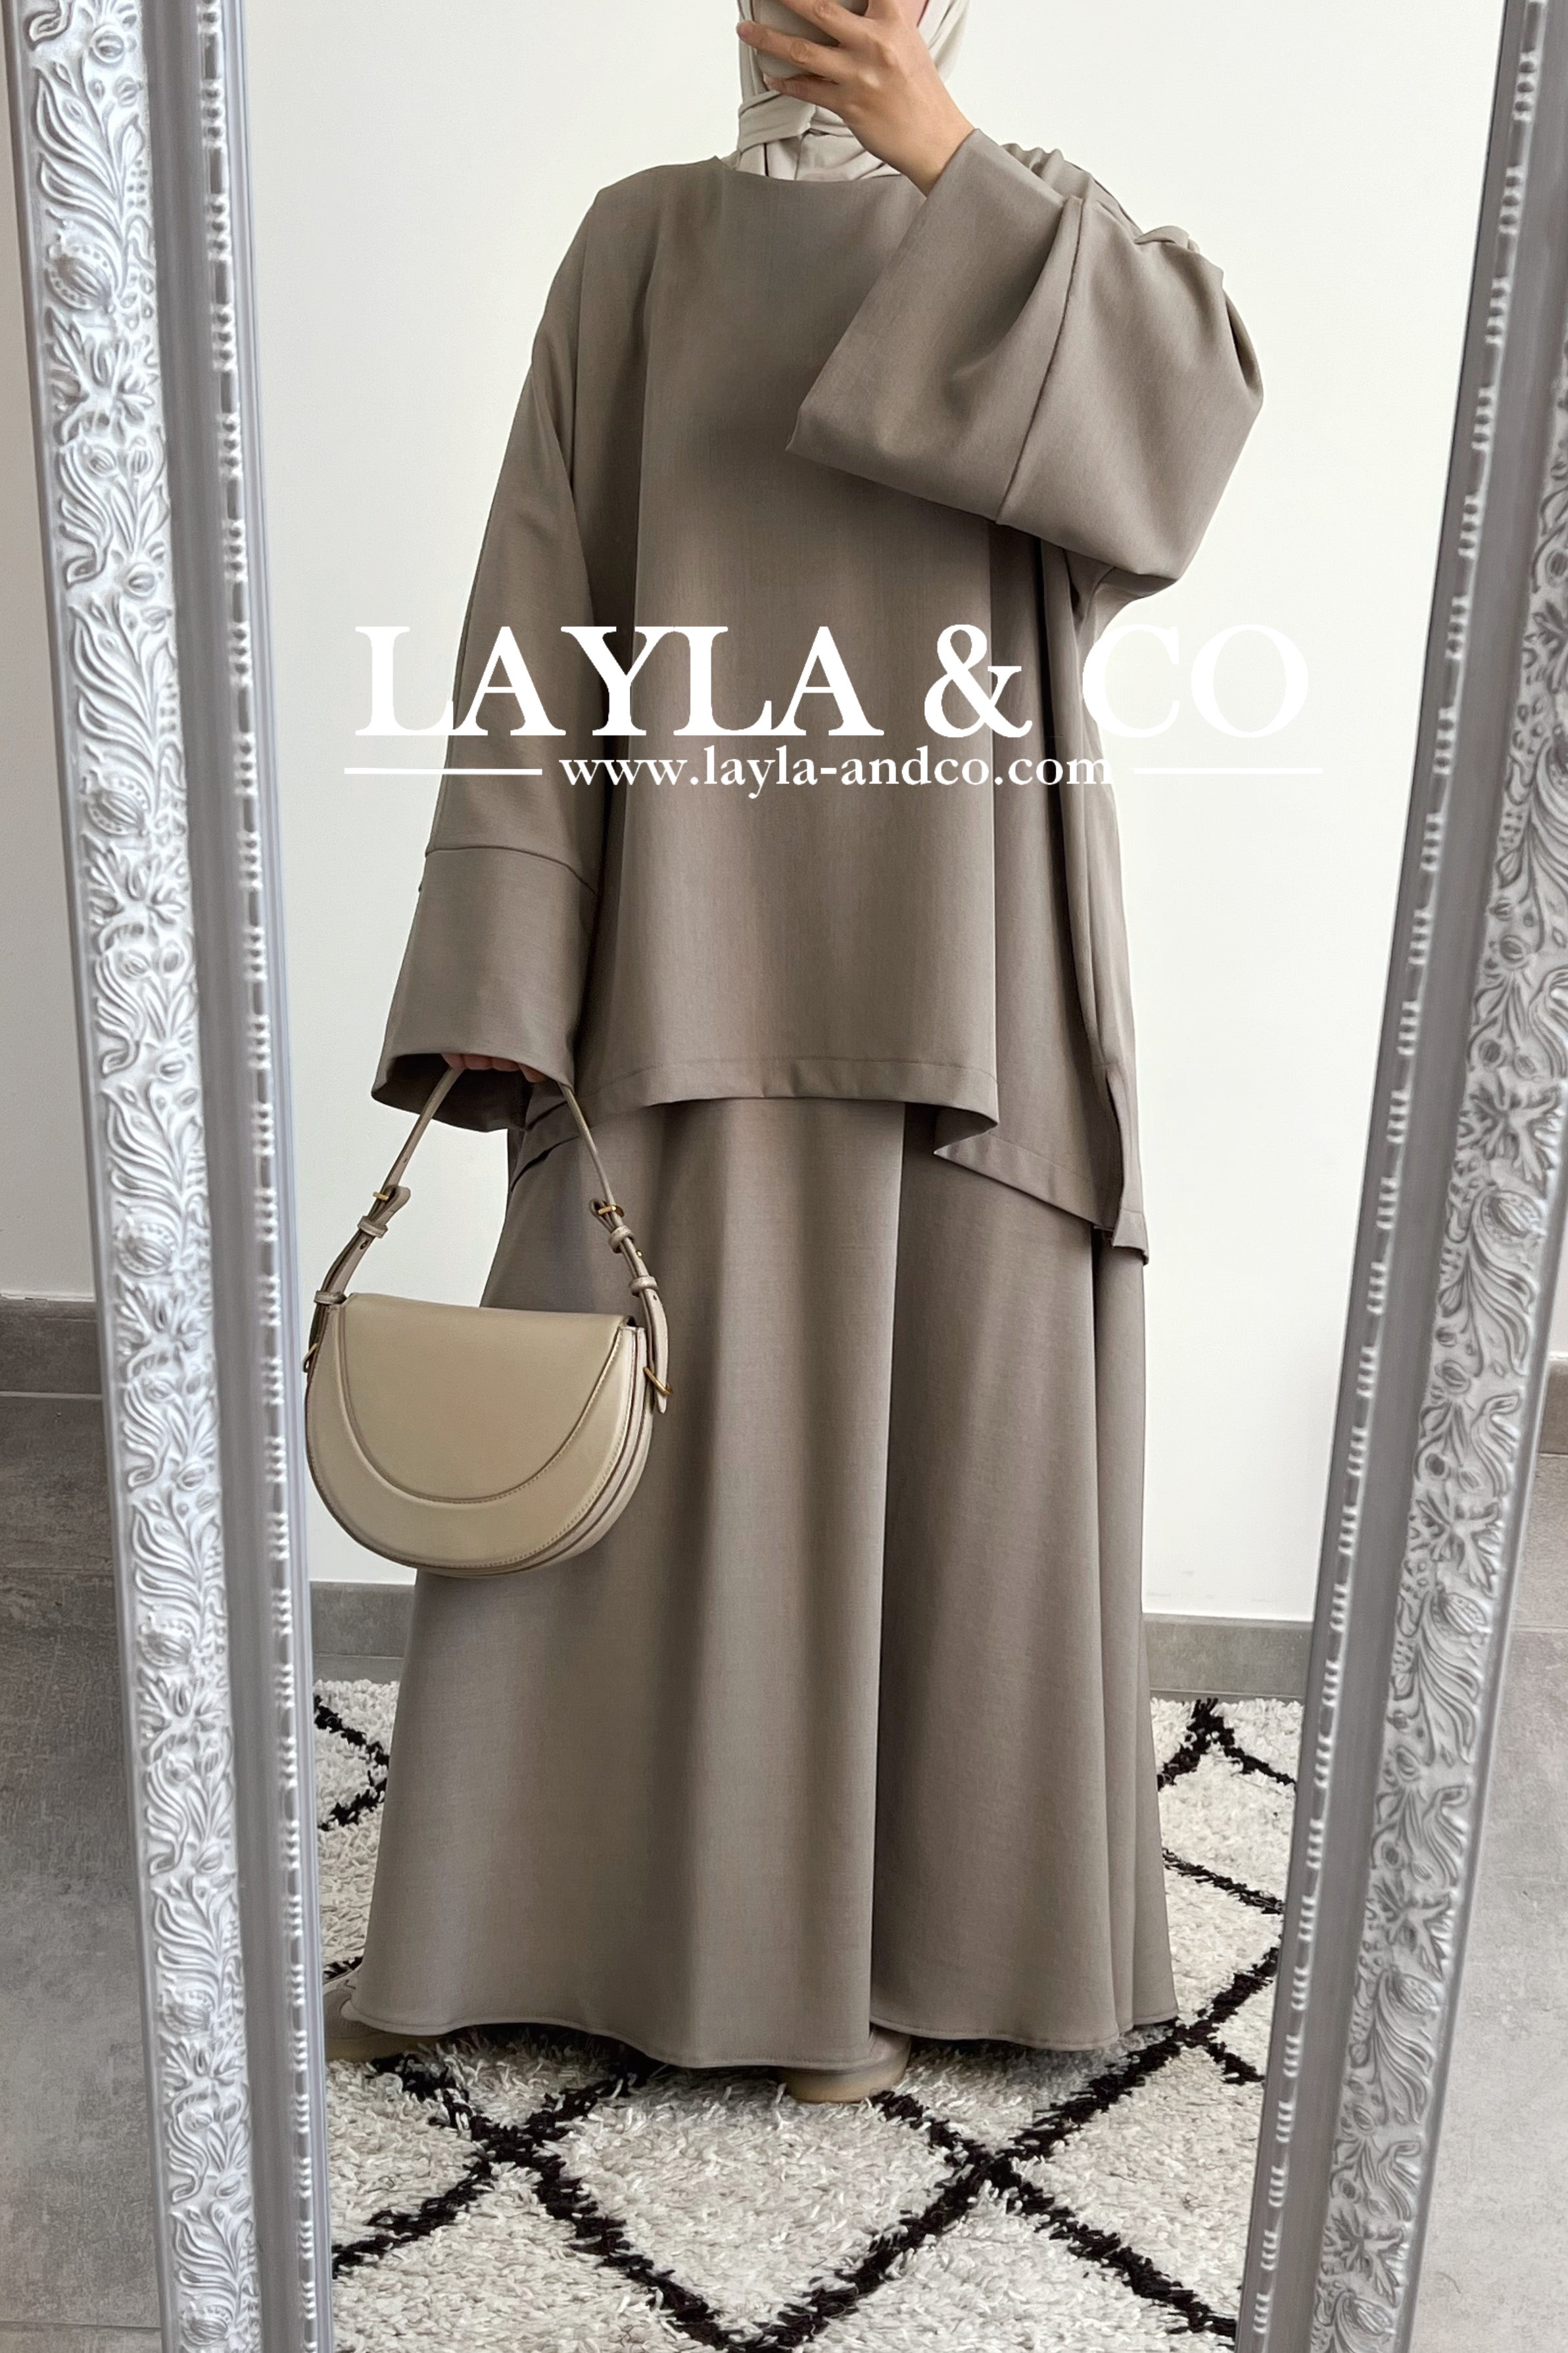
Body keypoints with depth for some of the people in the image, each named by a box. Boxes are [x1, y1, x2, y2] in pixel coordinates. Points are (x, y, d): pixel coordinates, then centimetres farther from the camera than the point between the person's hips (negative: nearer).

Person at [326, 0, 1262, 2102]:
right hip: (699, 940, -1)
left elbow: (1198, 406, -8)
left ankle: (884, 1921, 24)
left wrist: (953, 169, -10)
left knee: (945, 1431, 5)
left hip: (955, 954, 1)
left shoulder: (1037, 243, 15)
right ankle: (506, 1911, 21)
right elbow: (546, 614, 0)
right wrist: (510, 962, -10)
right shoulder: (645, 245, 11)